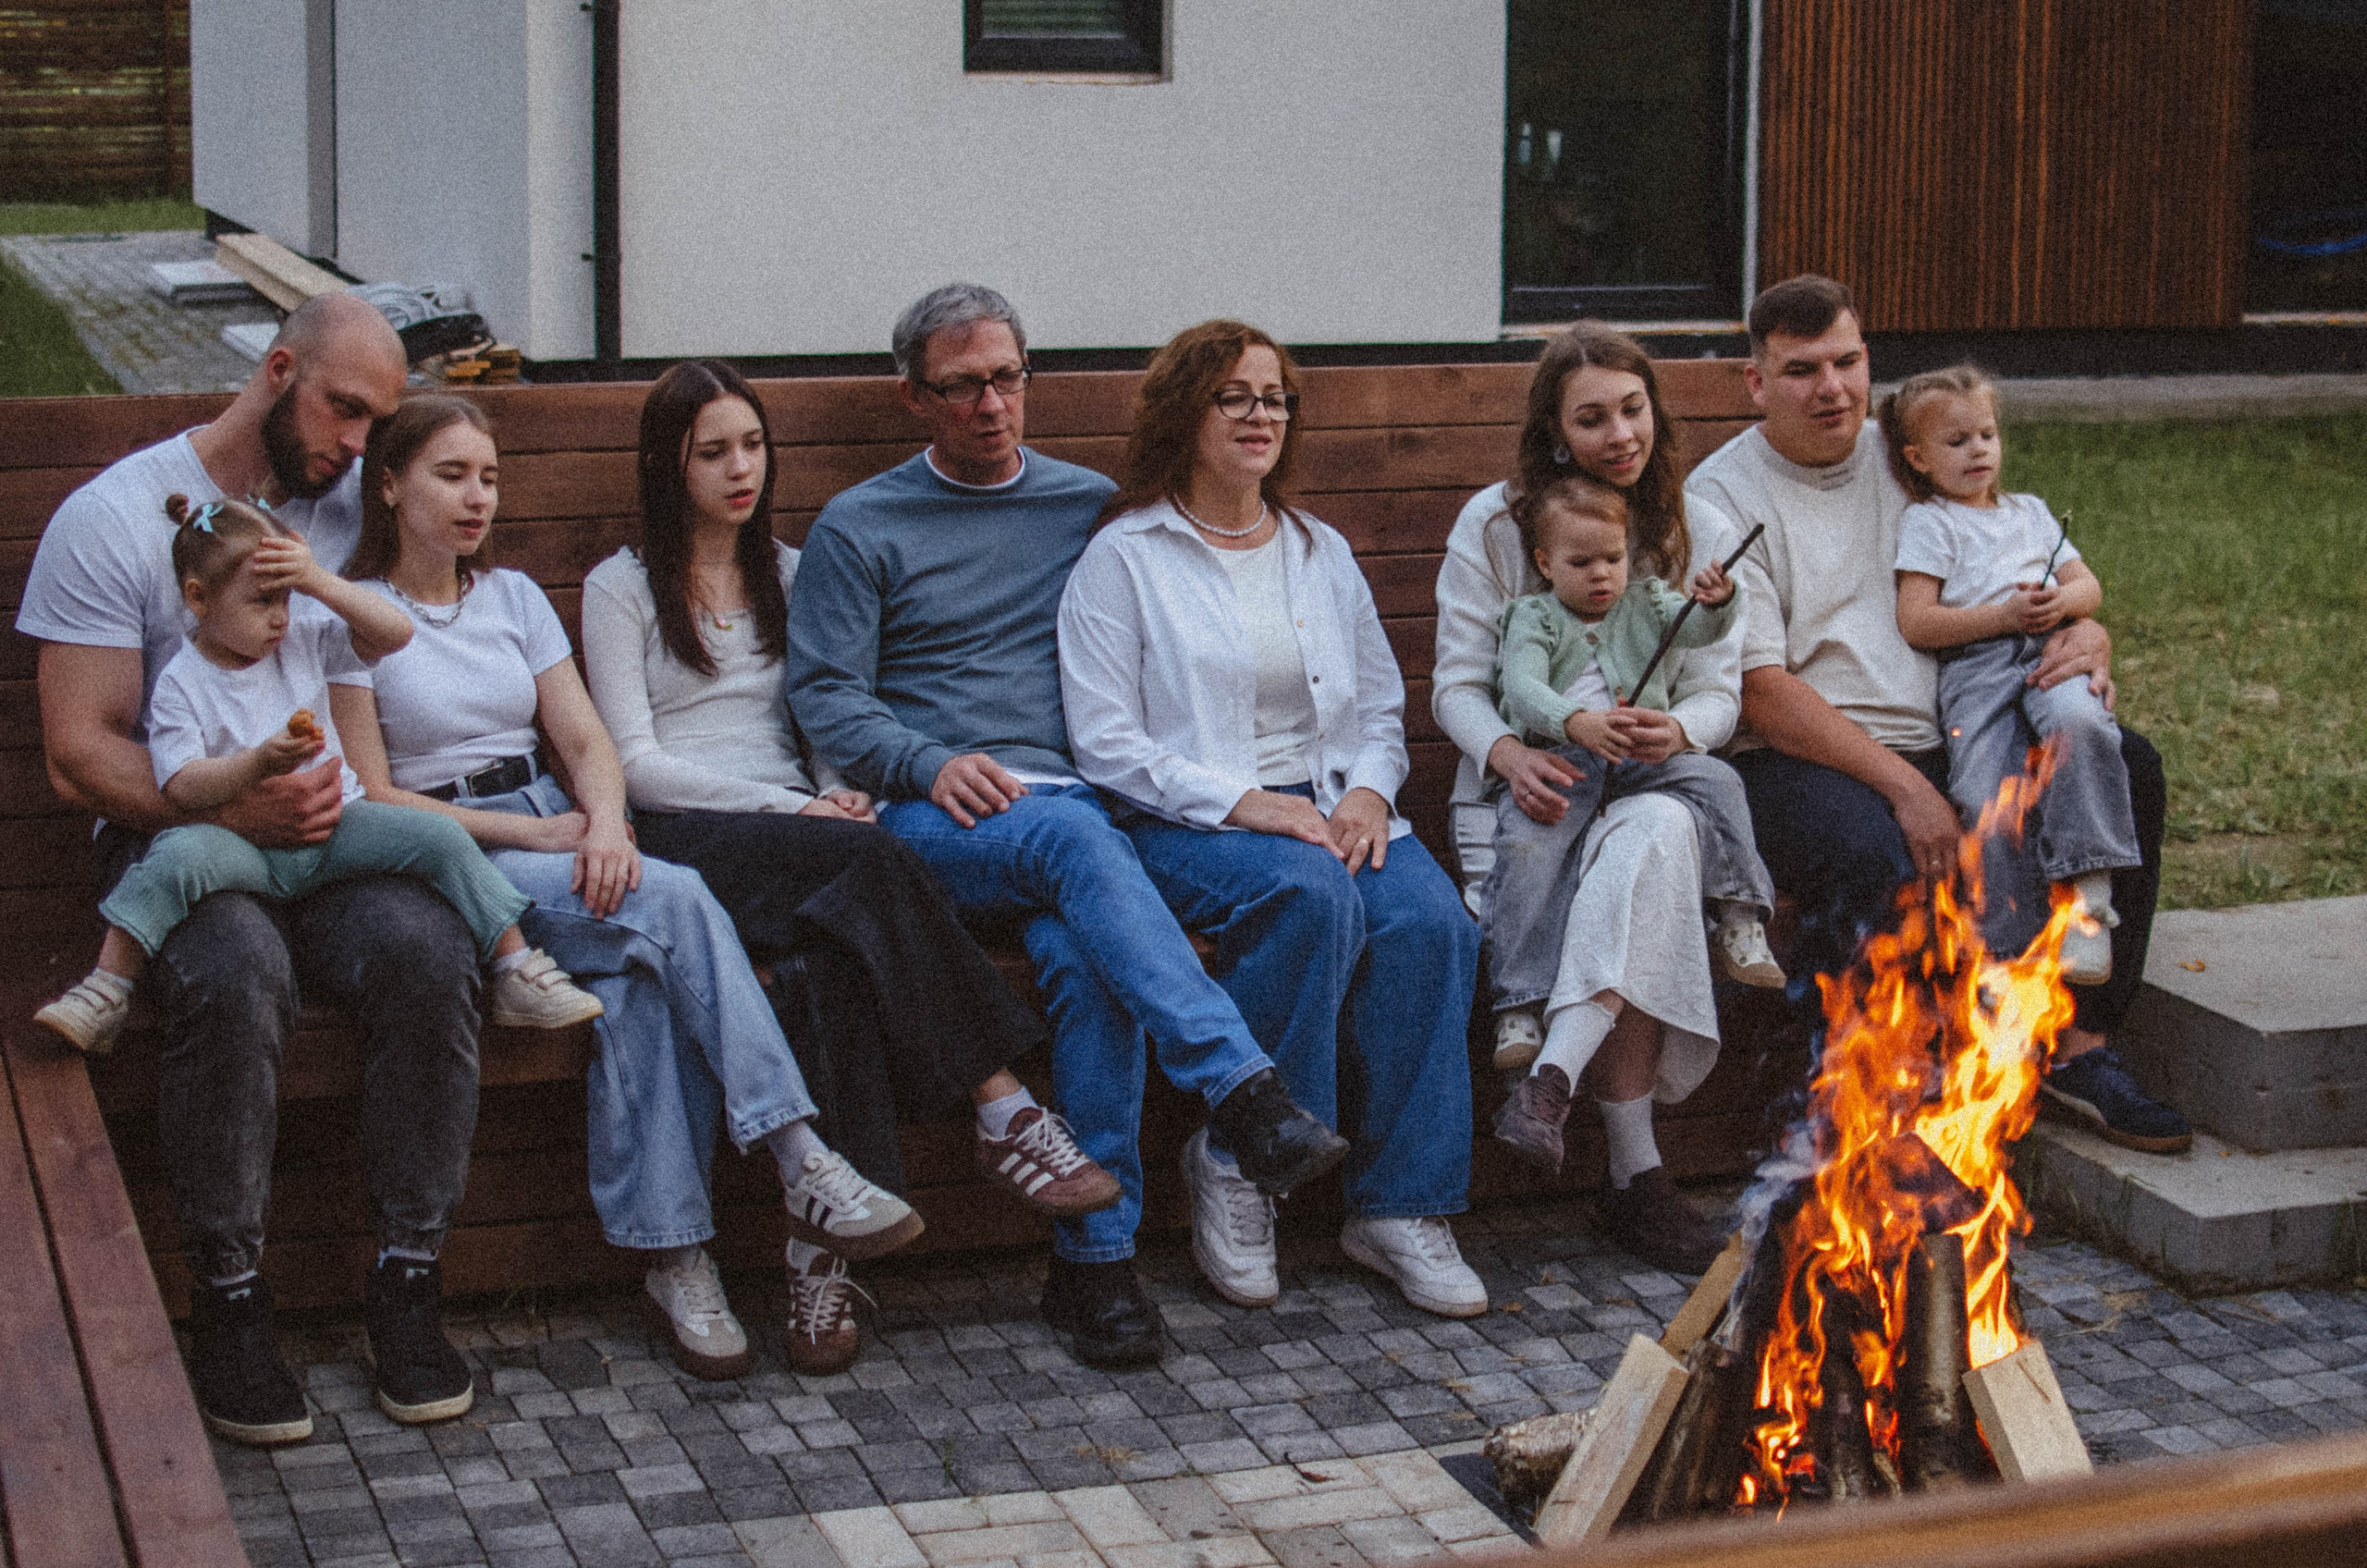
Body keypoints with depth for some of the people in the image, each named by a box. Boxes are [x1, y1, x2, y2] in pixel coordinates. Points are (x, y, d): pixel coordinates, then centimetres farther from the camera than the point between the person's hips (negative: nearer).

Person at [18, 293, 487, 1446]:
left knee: (429, 951, -30)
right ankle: (227, 1304, -22)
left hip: (332, 836, 3)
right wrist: (231, 810, -22)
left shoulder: (357, 507, 13)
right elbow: (81, 756, -5)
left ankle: (407, 1280, -19)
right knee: (235, 973, -37)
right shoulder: (114, 518, 0)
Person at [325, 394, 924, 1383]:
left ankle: (674, 1253, -32)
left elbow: (586, 741, 9)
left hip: (550, 835, 5)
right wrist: (534, 833, -14)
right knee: (674, 899, -30)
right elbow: (370, 798, -6)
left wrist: (604, 821, -15)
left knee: (638, 978, -31)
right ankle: (800, 1162, -33)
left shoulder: (515, 598, 19)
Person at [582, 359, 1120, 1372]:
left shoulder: (790, 576, 24)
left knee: (828, 952, -36)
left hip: (795, 831, 4)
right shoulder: (621, 588, 10)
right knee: (869, 861, -36)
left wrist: (835, 797, -4)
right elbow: (635, 761, -1)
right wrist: (792, 811, -12)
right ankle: (1004, 1111, -39)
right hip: (682, 840, -4)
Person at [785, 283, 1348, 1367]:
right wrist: (931, 766, -14)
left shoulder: (1091, 504, 20)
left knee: (1084, 953, -33)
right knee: (1076, 840, -37)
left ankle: (1097, 1257, -30)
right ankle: (1247, 1094, -51)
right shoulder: (859, 528, 12)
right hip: (930, 822, -2)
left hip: (1075, 798, 2)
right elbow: (826, 695, 4)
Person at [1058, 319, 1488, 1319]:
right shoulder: (1123, 558, 3)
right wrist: (1241, 802, -16)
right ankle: (1233, 1163, -20)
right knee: (1312, 896, -36)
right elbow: (1104, 742, -6)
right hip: (1187, 824, -5)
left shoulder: (1321, 554, 21)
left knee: (1430, 918, -26)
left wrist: (1368, 790, -2)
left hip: (1330, 808, 5)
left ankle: (1399, 1207, -19)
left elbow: (1382, 706, 21)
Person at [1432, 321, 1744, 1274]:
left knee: (1657, 835, -38)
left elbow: (1719, 694, 6)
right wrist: (1509, 754, -21)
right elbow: (1457, 683, 1)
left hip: (1654, 788, 2)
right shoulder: (1495, 524, 5)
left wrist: (1677, 729, -19)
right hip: (1530, 791, -2)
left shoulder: (1700, 534, 11)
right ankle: (1636, 1174, -38)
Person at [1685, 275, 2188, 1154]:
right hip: (1794, 762, -6)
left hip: (1942, 746, 6)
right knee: (1873, 856, -38)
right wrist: (1904, 787, -21)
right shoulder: (1720, 497, -2)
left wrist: (2086, 635, -6)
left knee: (2126, 766, -13)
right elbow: (1760, 691, -12)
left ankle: (2077, 1049, -8)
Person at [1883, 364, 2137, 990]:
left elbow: (2090, 587, 25)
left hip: (2051, 653, 3)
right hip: (1974, 667, -3)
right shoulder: (1928, 523, 14)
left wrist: (2060, 601, 0)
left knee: (2080, 724, -34)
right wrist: (2003, 616, -8)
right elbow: (1916, 622, 1)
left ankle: (2089, 894, -32)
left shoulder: (2029, 512, 31)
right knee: (1981, 797, -29)